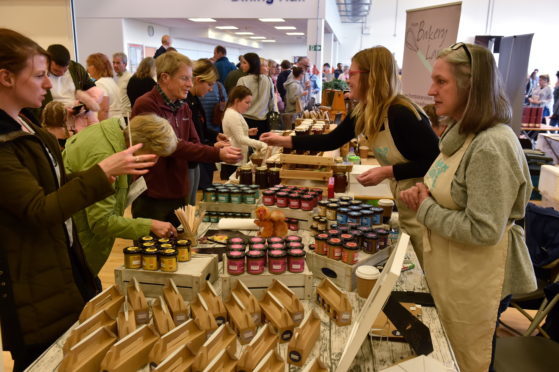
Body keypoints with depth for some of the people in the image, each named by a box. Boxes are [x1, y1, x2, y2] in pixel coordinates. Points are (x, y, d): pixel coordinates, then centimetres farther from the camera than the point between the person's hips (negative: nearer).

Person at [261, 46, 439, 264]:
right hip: (403, 205, 8)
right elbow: (331, 140, 7)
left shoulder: (401, 114, -25)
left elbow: (437, 162, -23)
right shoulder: (362, 113, -1)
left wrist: (389, 171, -26)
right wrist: (284, 141, 4)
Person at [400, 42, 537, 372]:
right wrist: (423, 194, -2)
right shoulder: (462, 132, 5)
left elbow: (483, 231, -27)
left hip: (474, 281, -9)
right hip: (449, 270, 9)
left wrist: (425, 209, -16)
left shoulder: (492, 146, -25)